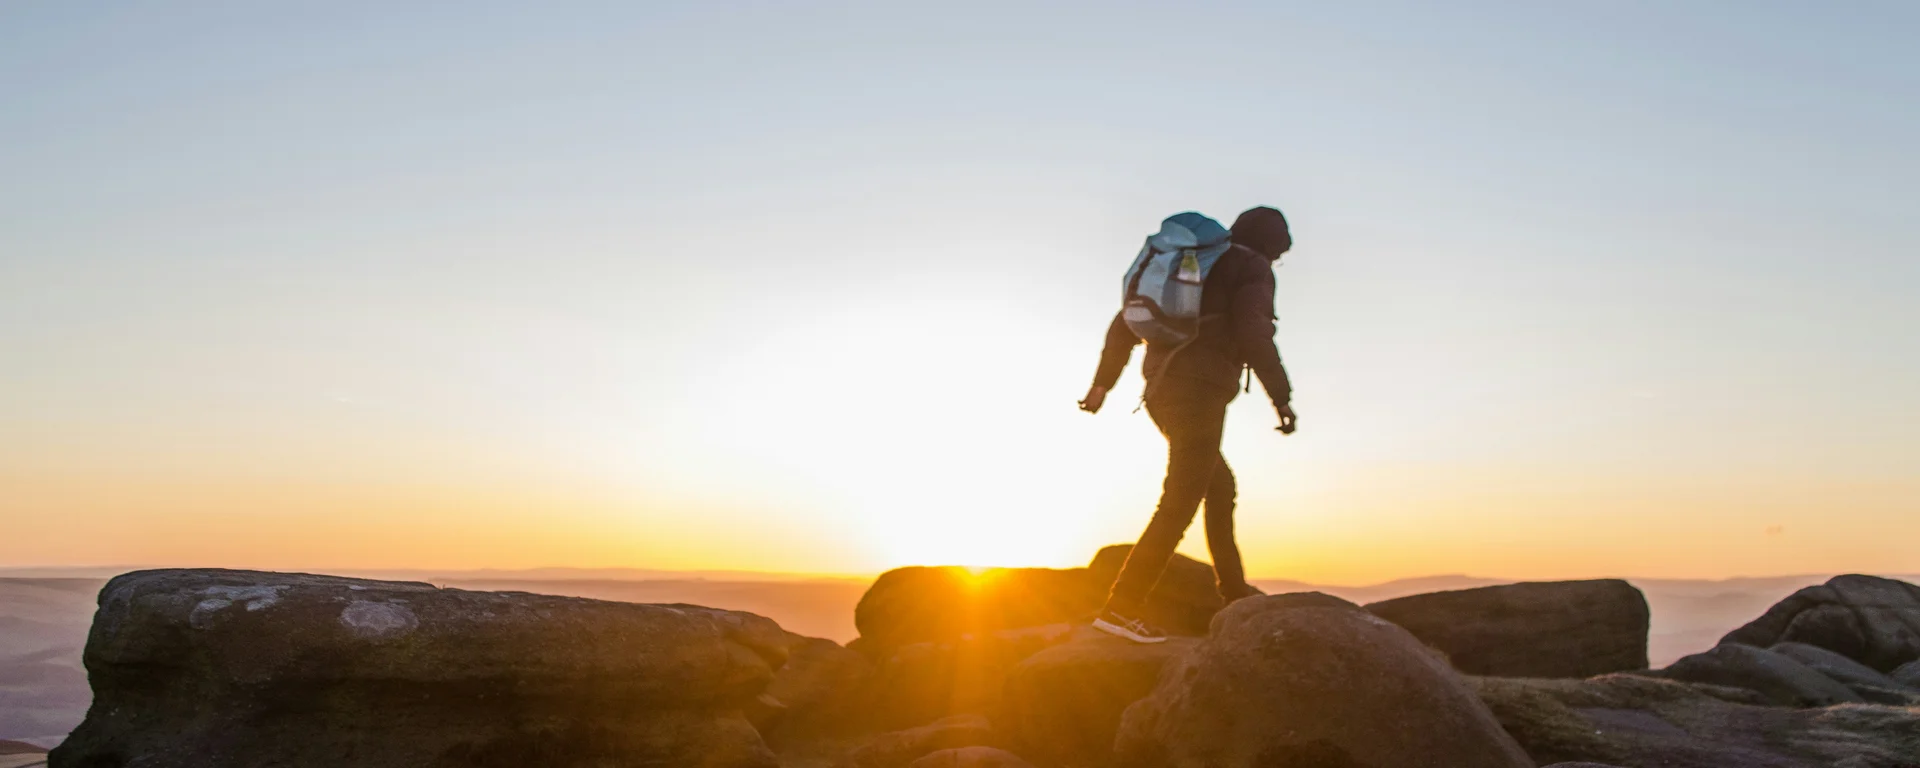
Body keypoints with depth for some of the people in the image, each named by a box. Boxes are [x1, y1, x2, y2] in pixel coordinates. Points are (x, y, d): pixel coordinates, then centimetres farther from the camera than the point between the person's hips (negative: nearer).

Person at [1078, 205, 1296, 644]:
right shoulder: (1252, 269, 2)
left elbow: (1126, 324, 18)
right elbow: (1254, 335, -16)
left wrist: (1103, 383, 18)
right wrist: (1281, 397, -13)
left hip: (1163, 393, 9)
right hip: (1200, 393, -9)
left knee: (1221, 487, 24)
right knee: (1179, 505, -11)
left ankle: (1233, 588, 33)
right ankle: (1121, 607, -20)